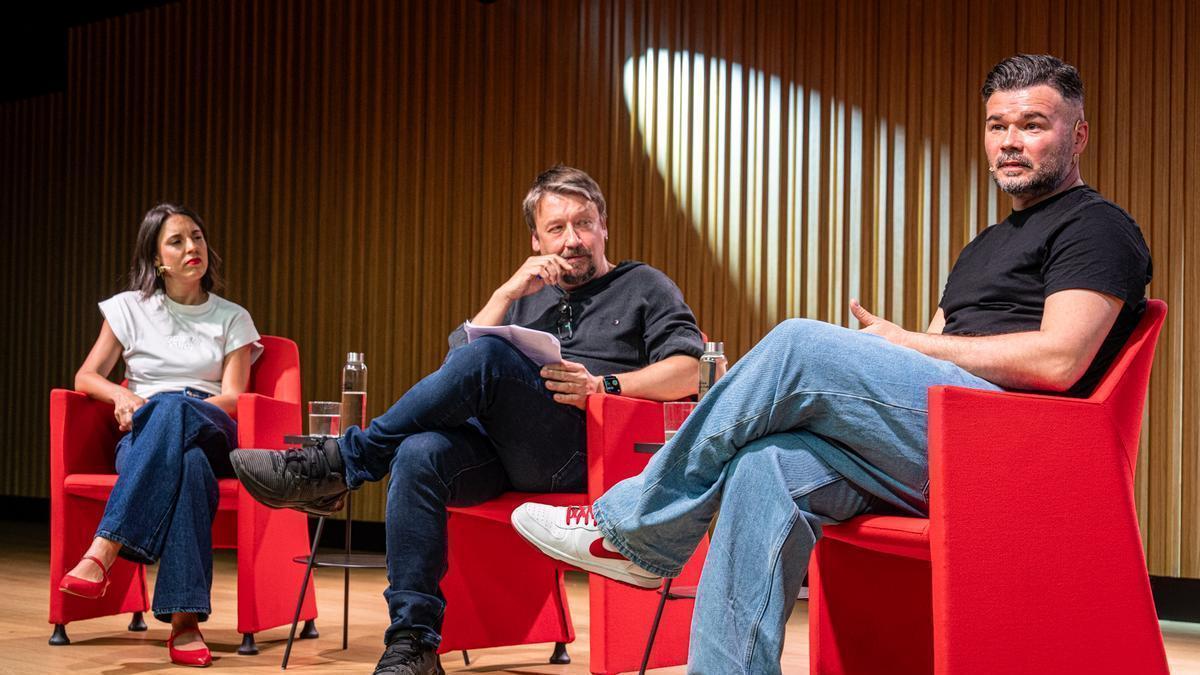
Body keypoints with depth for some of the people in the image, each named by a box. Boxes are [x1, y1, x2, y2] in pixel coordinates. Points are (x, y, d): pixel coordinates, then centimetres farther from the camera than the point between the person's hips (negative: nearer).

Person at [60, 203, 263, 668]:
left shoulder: (232, 319, 14)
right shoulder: (130, 308, 15)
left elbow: (232, 399, 3)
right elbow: (85, 377, 10)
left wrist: (159, 407, -15)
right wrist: (125, 396, -13)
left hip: (212, 433, 0)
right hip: (143, 441, 0)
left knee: (173, 408, -40)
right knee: (190, 464, -40)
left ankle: (104, 551, -48)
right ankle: (185, 620, -49)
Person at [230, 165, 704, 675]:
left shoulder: (644, 288, 19)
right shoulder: (527, 296, 32)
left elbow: (689, 372, 3)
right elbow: (455, 363, 18)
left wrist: (604, 385, -10)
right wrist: (507, 293, 6)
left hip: (580, 451, -4)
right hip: (495, 448, 5)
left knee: (486, 356, -32)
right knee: (419, 454, -31)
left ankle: (339, 465, -22)